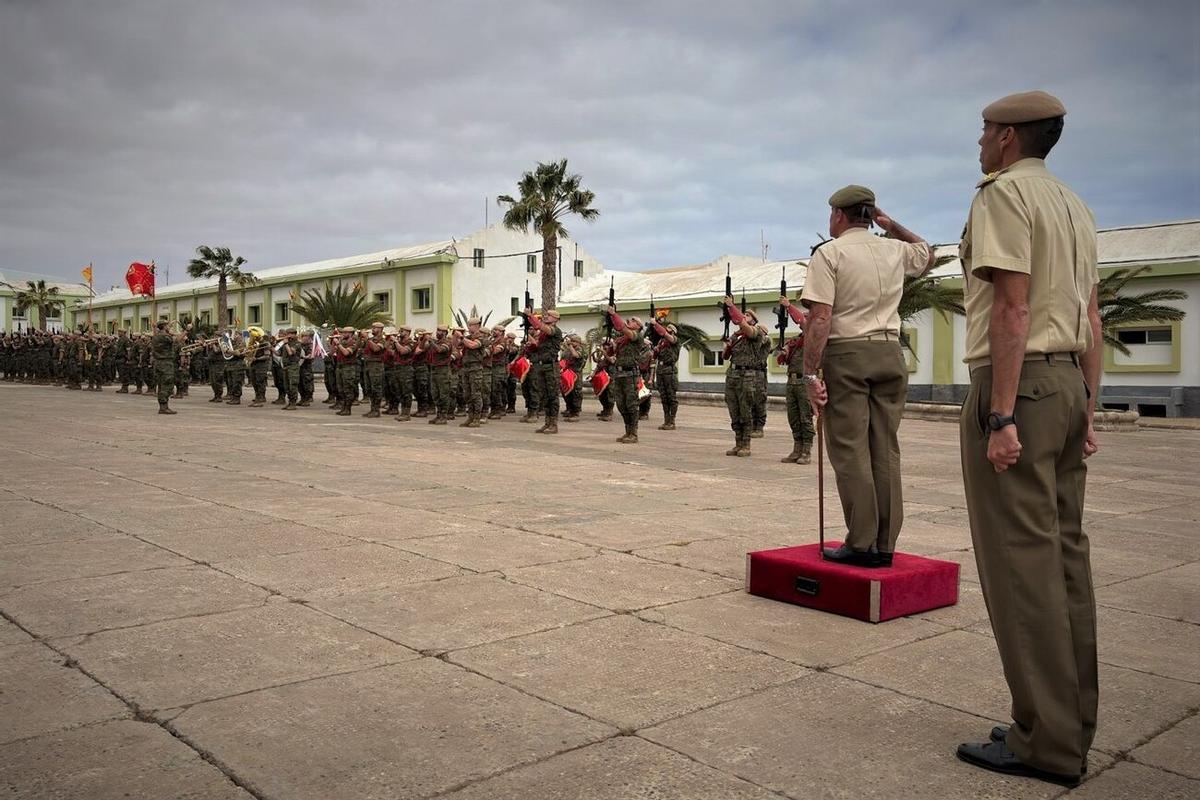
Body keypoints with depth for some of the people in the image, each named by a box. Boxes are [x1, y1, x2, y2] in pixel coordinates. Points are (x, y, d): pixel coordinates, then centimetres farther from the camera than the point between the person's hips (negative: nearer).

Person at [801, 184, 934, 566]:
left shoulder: (829, 253, -4)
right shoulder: (895, 250, 12)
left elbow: (820, 319, -13)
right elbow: (928, 254, 37)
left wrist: (811, 373, -12)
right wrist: (893, 225, 26)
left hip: (846, 355, -5)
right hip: (890, 353, 5)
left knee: (851, 452, -2)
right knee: (886, 451, 7)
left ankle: (861, 545, -3)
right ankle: (884, 545, 10)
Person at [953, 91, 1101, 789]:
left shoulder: (1003, 193, -7)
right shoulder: (1075, 206, 20)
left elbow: (1012, 308, -17)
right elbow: (1093, 322, 19)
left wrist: (1001, 415, -20)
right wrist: (1087, 413, 20)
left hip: (1017, 383, -9)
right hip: (1069, 381, 9)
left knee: (1020, 556, -7)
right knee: (1064, 550, 10)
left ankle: (1047, 742, -3)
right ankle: (1073, 722, 17)